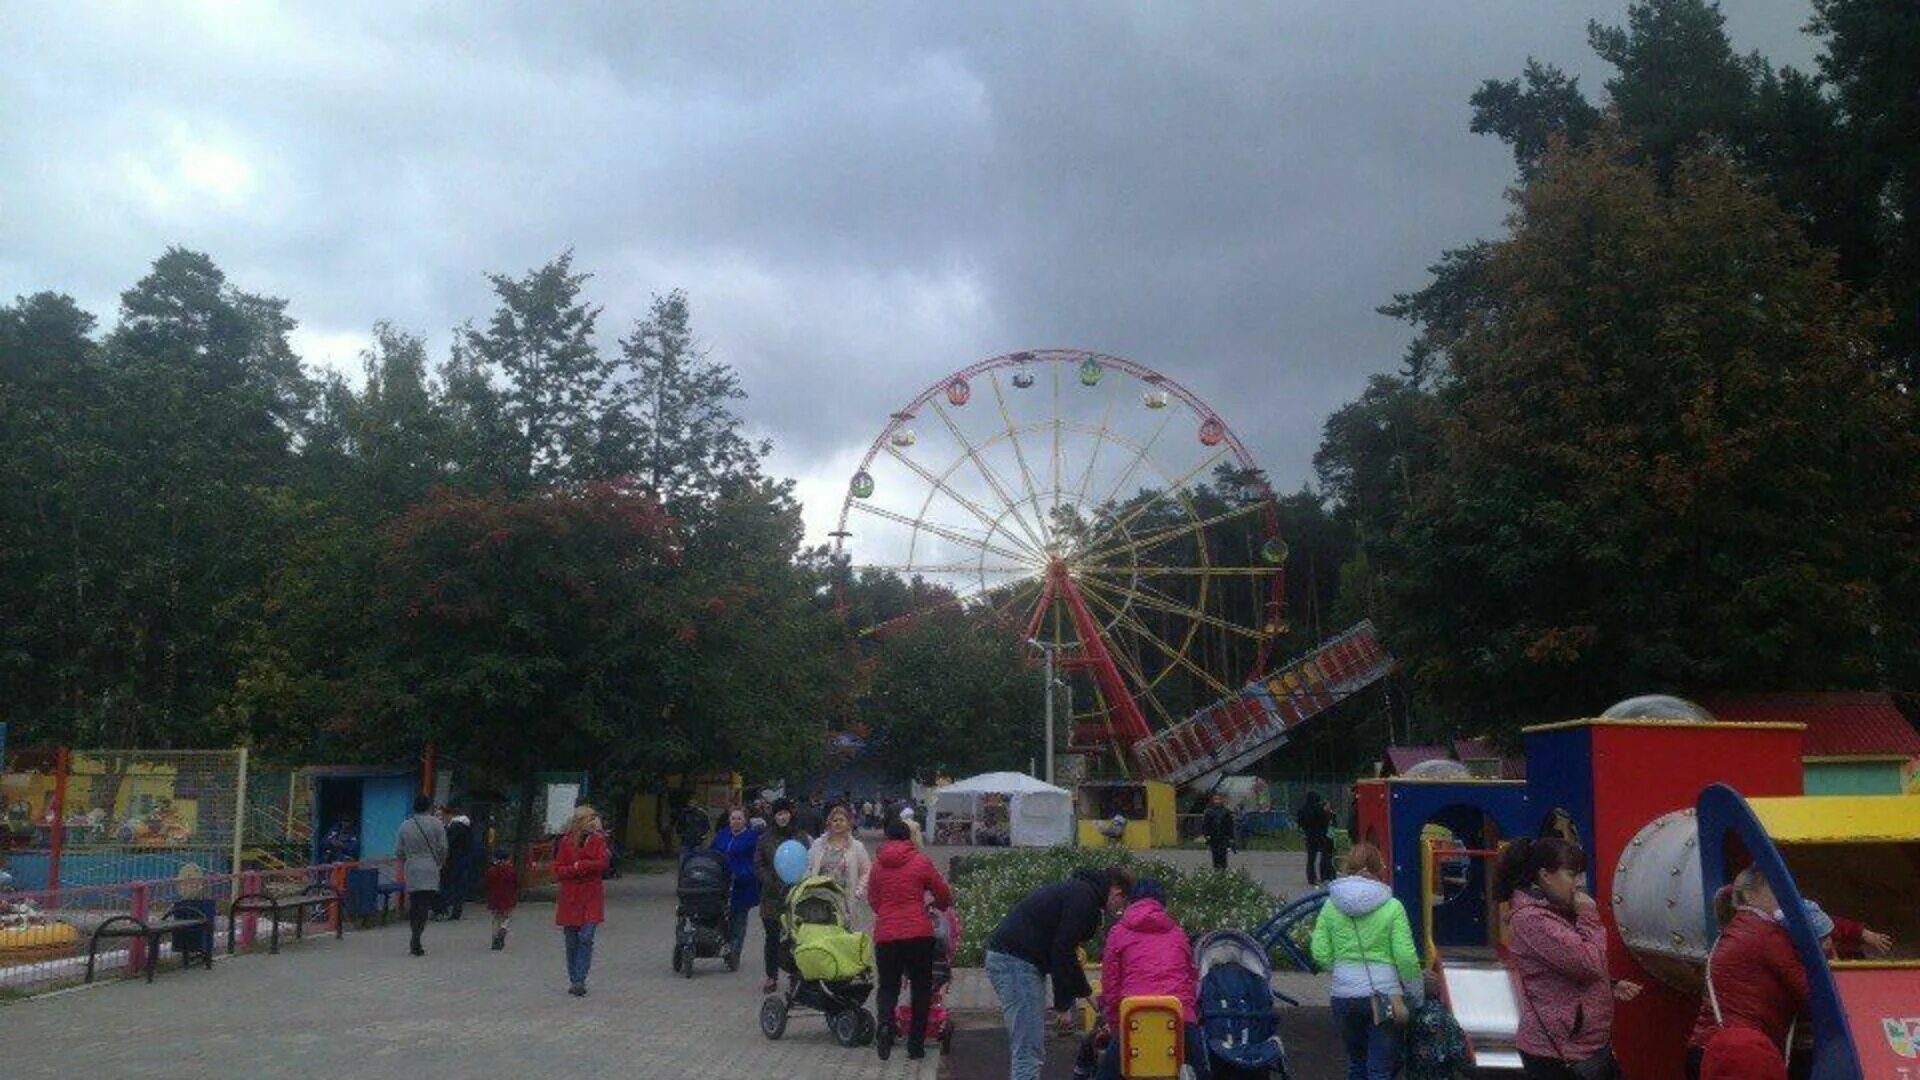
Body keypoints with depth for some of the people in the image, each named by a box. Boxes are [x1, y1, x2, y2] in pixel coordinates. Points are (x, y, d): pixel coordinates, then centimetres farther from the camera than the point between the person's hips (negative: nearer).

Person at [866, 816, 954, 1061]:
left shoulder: (878, 865, 5)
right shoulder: (921, 862, -1)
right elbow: (945, 896, 8)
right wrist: (939, 906, 31)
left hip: (886, 935, 2)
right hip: (918, 933, -2)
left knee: (888, 987, 12)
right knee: (921, 988, 11)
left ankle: (885, 1026, -15)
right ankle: (916, 1044, 10)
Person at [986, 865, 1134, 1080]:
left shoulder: (1077, 890, 21)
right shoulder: (1083, 897, -10)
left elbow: (1064, 949, 31)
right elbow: (1062, 952, -15)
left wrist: (1085, 992, 34)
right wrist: (1063, 1005, -9)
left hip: (1004, 957, 10)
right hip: (1016, 961, -10)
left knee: (1026, 1050, 15)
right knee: (1029, 1052, -10)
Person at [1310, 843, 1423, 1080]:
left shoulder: (1331, 905, 0)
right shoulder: (1392, 907, -7)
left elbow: (1320, 954, -1)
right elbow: (1406, 958, -9)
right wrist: (1417, 994, 5)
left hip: (1344, 996, 3)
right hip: (1384, 996, -3)